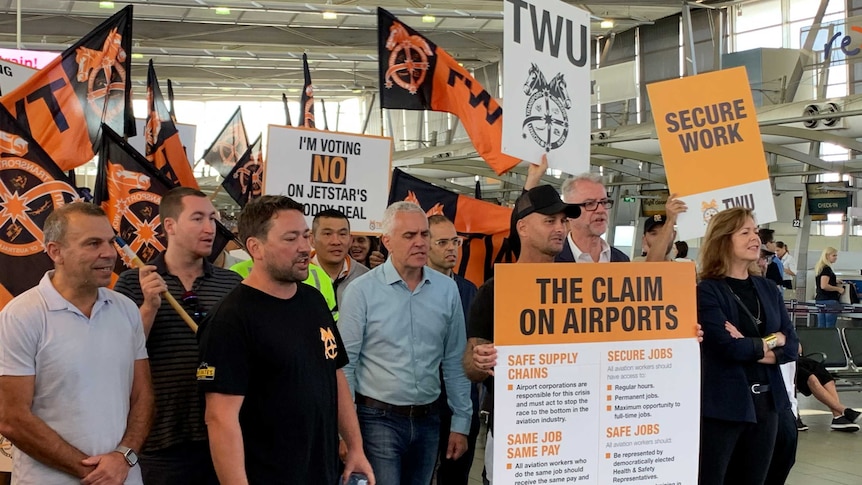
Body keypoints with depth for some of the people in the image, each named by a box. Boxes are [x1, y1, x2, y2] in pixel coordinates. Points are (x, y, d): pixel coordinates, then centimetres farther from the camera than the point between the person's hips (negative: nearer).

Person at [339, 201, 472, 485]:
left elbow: (454, 362, 7)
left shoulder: (446, 289, 3)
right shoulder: (361, 291, -8)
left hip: (427, 419, 4)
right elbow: (345, 365, -7)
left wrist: (461, 422, 7)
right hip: (379, 419, -4)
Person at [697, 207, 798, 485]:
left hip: (766, 402, 7)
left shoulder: (767, 289, 11)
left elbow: (792, 346, 5)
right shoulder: (706, 292, -9)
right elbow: (727, 346, -19)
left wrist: (748, 348, -11)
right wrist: (770, 341, -4)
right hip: (722, 406, -6)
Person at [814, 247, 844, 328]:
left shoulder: (819, 268, 14)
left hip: (819, 300, 9)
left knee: (821, 327, 8)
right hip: (829, 301, -9)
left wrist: (834, 281, 19)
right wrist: (838, 289, -12)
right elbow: (824, 286, -23)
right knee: (830, 328, -6)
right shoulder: (827, 269, -15)